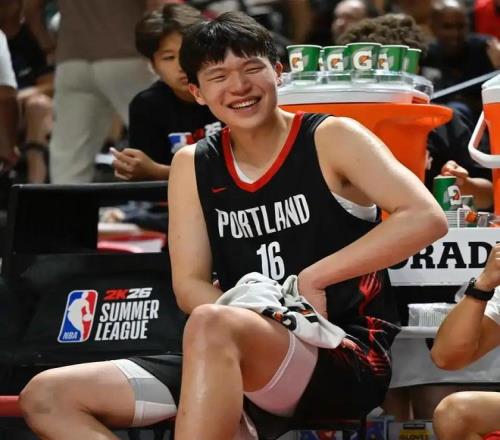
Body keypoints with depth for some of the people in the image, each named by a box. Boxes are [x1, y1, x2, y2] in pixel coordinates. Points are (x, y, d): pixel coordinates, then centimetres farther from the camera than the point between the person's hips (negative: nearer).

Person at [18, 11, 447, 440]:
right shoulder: (192, 165, 12)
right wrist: (251, 316, -17)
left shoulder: (331, 139, -2)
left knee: (213, 325, -37)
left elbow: (427, 218, -15)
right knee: (47, 397, -7)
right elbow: (190, 285, 5)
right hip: (235, 369, 6)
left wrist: (313, 279, -18)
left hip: (349, 360, -6)